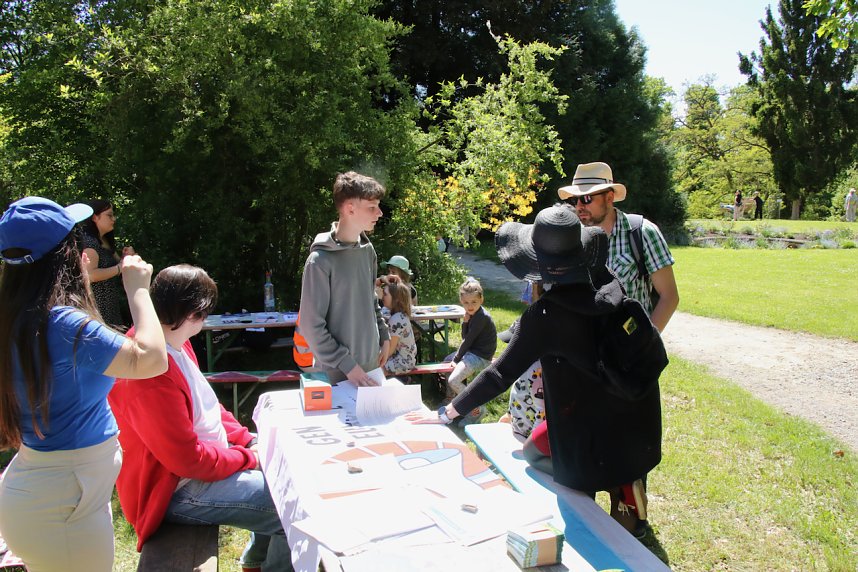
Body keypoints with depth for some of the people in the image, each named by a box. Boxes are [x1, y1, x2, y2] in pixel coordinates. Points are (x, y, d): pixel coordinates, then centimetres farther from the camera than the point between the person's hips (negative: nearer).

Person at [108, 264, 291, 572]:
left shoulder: (177, 346, 3)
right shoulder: (152, 375, -30)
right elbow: (188, 459, -27)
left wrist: (247, 440, 2)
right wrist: (248, 457, -14)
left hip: (206, 456, 11)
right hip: (176, 491, -11)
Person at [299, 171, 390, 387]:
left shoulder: (368, 250, 2)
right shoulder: (321, 261, -18)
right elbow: (311, 327, -16)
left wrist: (384, 337, 9)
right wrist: (347, 364, -16)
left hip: (371, 365, 6)